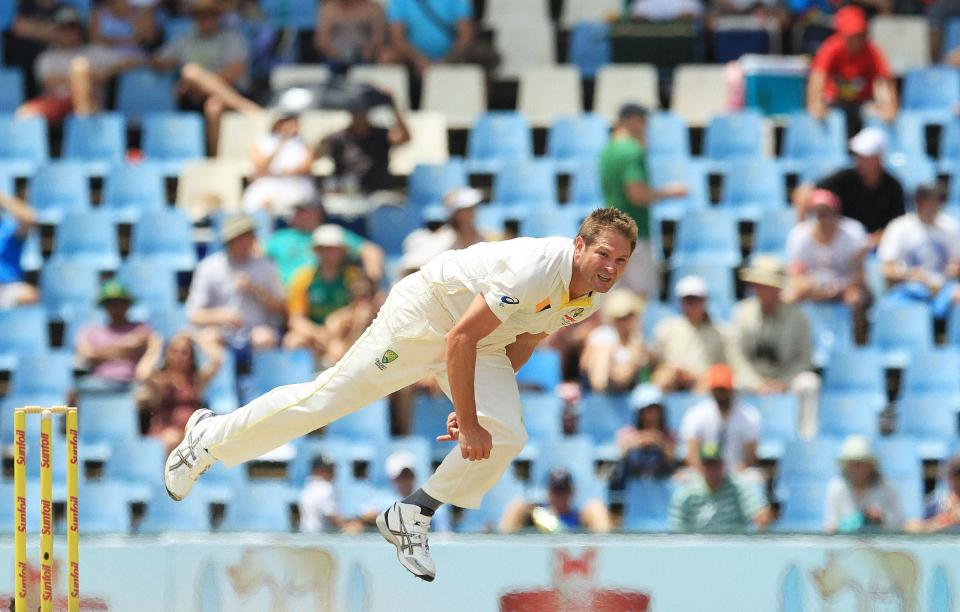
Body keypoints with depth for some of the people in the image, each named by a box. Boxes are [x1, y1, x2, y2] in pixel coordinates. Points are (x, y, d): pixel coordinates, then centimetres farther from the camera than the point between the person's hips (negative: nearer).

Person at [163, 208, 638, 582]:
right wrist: (470, 423, -28)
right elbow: (459, 340, -32)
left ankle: (410, 519, 5)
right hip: (423, 318, -7)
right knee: (326, 399, -4)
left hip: (483, 343, 7)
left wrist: (473, 406, 10)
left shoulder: (593, 297, -6)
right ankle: (211, 437, 18)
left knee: (506, 436, -12)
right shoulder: (536, 269, -35)